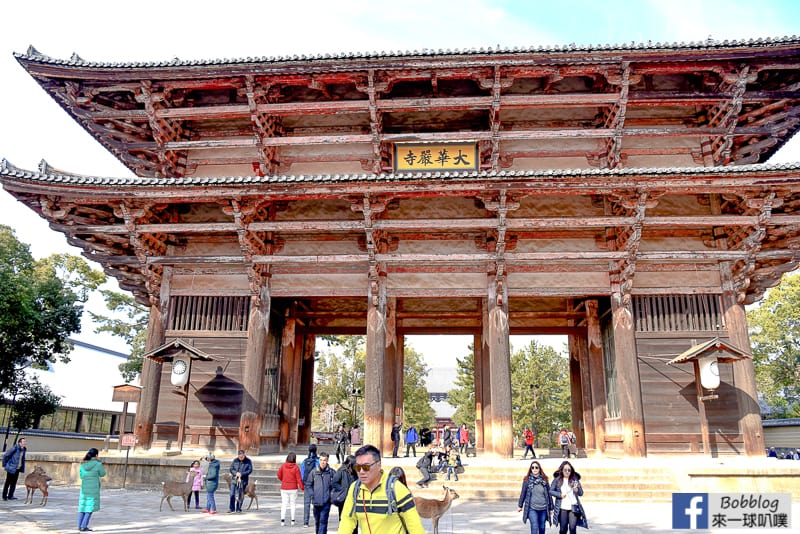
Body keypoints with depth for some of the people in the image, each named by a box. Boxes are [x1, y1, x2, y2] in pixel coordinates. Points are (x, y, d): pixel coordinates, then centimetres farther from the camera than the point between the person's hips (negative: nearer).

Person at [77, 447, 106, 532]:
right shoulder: (98, 464, -11)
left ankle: (79, 526, 17)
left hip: (84, 488, 5)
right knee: (90, 507, 2)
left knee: (82, 506, 14)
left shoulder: (83, 465, 2)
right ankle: (84, 526, -3)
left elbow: (81, 476, 14)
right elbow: (102, 474, 3)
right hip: (94, 489, -5)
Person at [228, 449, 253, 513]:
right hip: (234, 479, 2)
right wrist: (236, 473, -15)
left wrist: (241, 474, -17)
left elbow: (250, 470, -7)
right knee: (232, 494, -2)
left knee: (240, 495, 1)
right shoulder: (235, 460, 3)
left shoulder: (248, 461, -3)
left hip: (243, 480, -2)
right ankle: (231, 508, 7)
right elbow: (231, 469, 4)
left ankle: (238, 509, 11)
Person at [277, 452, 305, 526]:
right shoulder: (296, 467, -12)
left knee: (284, 504, 6)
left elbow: (279, 475, 4)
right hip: (293, 489, -2)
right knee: (292, 504, 8)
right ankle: (292, 521, 8)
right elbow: (299, 479, -9)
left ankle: (282, 520, -3)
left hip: (284, 488, 2)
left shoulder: (283, 466, -5)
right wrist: (302, 487, 2)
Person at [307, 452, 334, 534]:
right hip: (316, 501, 3)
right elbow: (308, 484, 7)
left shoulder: (331, 472, -7)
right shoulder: (314, 472, -2)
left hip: (326, 502, -3)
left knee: (323, 521, -7)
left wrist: (332, 495, -3)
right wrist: (312, 495, 0)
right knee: (317, 521, 17)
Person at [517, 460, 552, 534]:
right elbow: (523, 493, 4)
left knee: (542, 527, 10)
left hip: (543, 508, 2)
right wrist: (520, 505, 10)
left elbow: (549, 494, 7)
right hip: (532, 508, -2)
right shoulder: (527, 480, -4)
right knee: (534, 527, -10)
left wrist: (551, 508, 9)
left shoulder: (545, 479, 1)